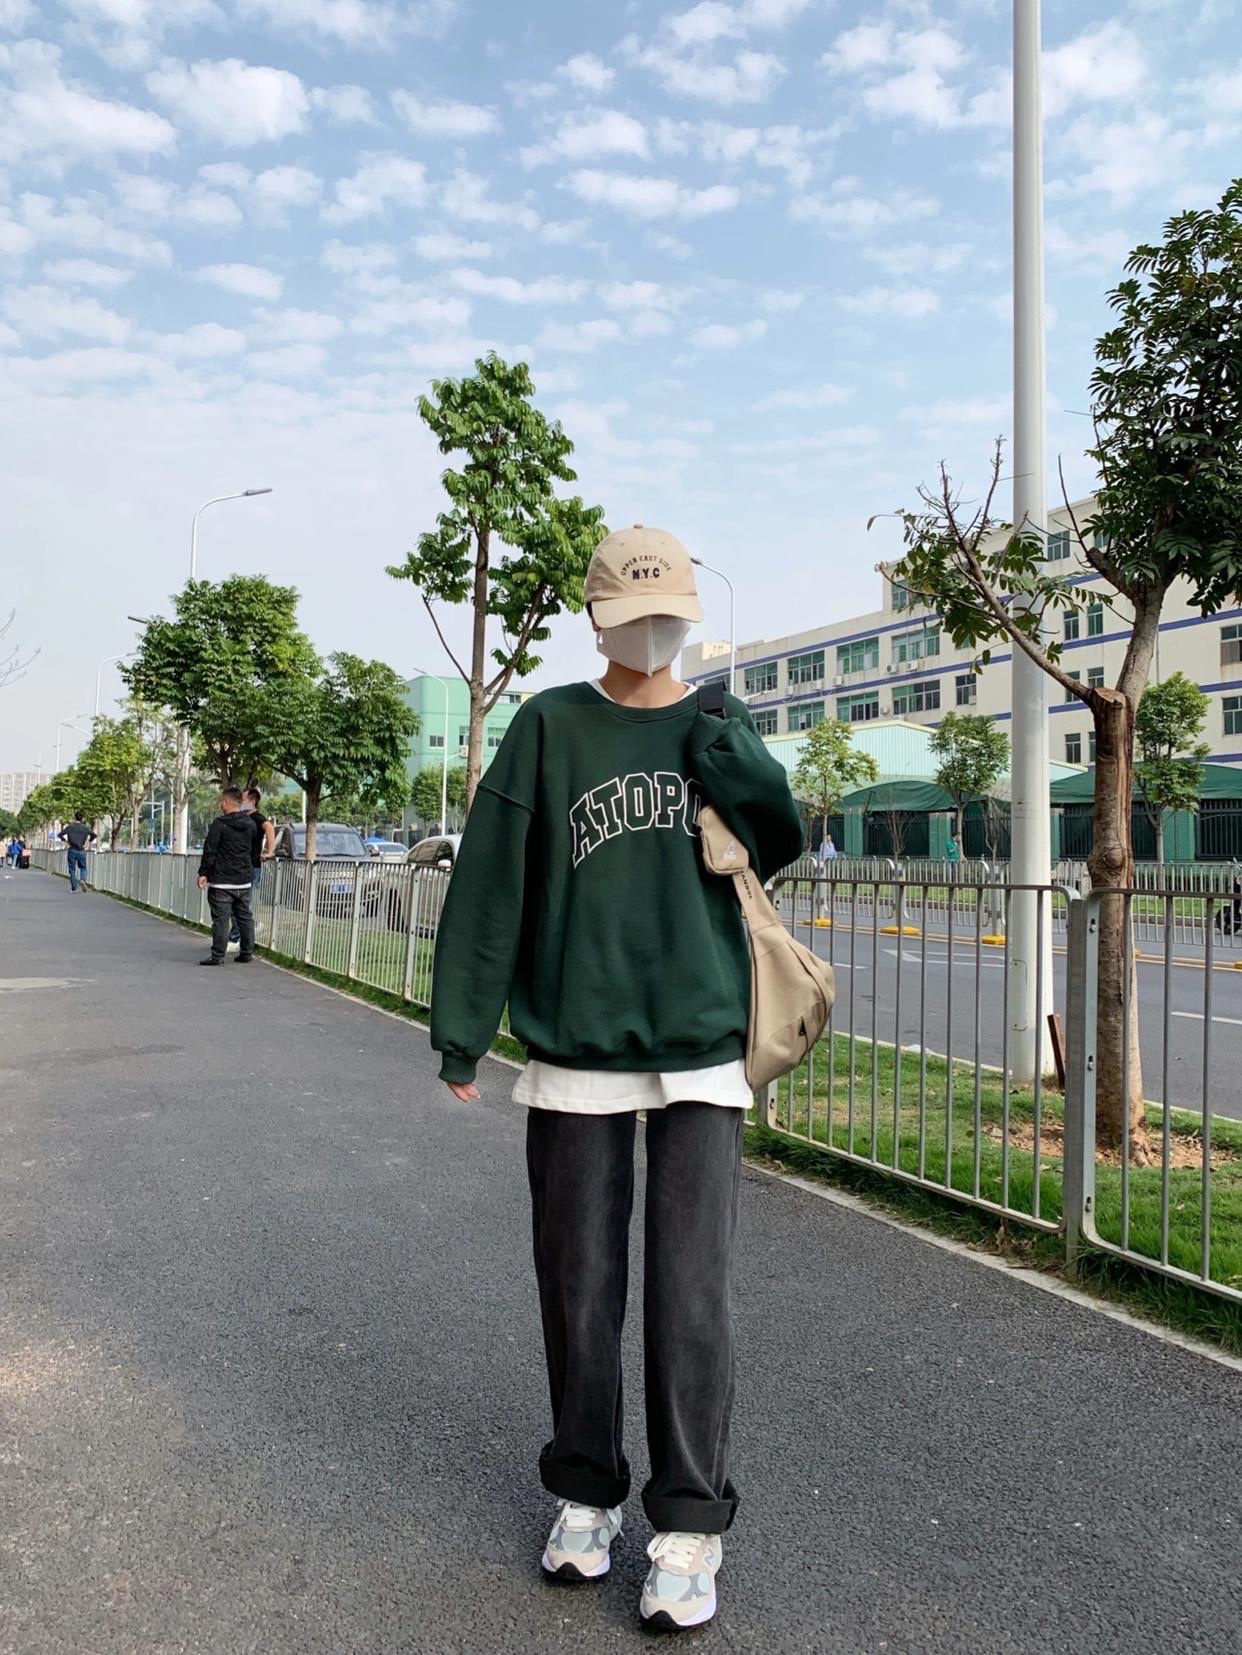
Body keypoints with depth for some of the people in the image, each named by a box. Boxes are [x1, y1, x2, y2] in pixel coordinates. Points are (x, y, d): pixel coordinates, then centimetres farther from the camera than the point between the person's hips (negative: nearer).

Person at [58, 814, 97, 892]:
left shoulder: (70, 827, 0)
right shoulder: (85, 828, 2)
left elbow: (60, 834, -8)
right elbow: (93, 835, -4)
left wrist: (66, 842, 1)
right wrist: (88, 842, 4)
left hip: (72, 850, -1)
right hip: (82, 851, 1)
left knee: (72, 870, 6)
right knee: (83, 867, 17)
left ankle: (74, 889, 4)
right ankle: (82, 879, -14)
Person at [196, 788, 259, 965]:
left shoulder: (219, 824, -11)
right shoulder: (251, 824, 7)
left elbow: (209, 851, -11)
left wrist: (203, 873, -6)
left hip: (222, 881, -6)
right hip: (244, 881, 6)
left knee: (221, 918, -3)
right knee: (245, 917, 12)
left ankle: (218, 955, -3)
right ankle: (247, 953, 17)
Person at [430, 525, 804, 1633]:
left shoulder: (723, 728, 8)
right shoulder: (549, 728, 2)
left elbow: (783, 841, -3)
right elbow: (491, 879, -2)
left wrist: (711, 741, -14)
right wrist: (462, 1028, -5)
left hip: (700, 1052, 0)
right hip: (575, 1050, 0)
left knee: (691, 1295, 2)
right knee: (579, 1288, 11)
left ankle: (690, 1527, 18)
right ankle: (585, 1496, 31)